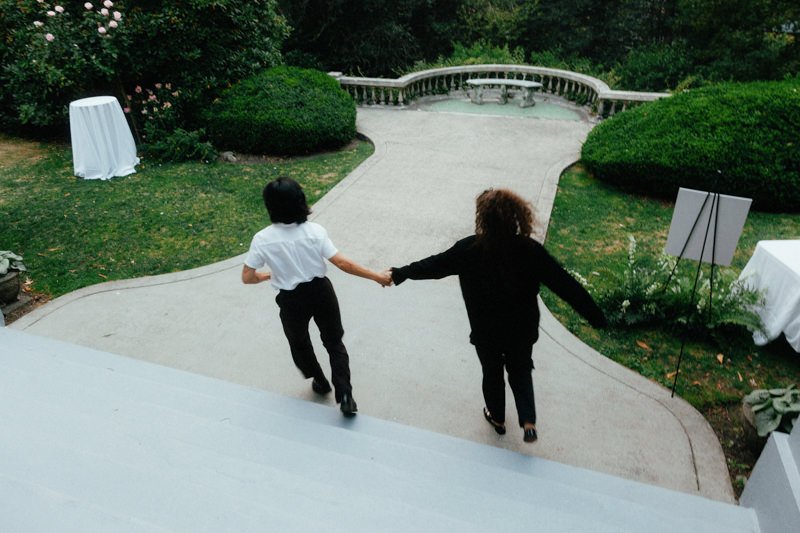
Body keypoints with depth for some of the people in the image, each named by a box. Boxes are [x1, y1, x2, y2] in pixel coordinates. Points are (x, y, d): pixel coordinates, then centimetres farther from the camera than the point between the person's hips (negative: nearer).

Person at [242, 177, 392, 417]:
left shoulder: (262, 239, -18)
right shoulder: (315, 231, -18)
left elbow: (247, 277, -12)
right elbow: (342, 264, -19)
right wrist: (377, 276, -10)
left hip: (291, 301, 0)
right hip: (321, 292, 1)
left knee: (299, 343, 28)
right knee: (334, 341, 19)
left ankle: (320, 382, 47)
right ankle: (345, 395, 12)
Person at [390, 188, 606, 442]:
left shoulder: (470, 249, -22)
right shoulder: (530, 250, -19)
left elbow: (435, 265, -9)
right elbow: (565, 285, -17)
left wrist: (399, 274, 6)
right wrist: (596, 316, -8)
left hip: (486, 331, -1)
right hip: (522, 329, 1)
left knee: (492, 372, 24)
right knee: (521, 371, 27)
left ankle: (497, 418, 46)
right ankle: (528, 422, 15)